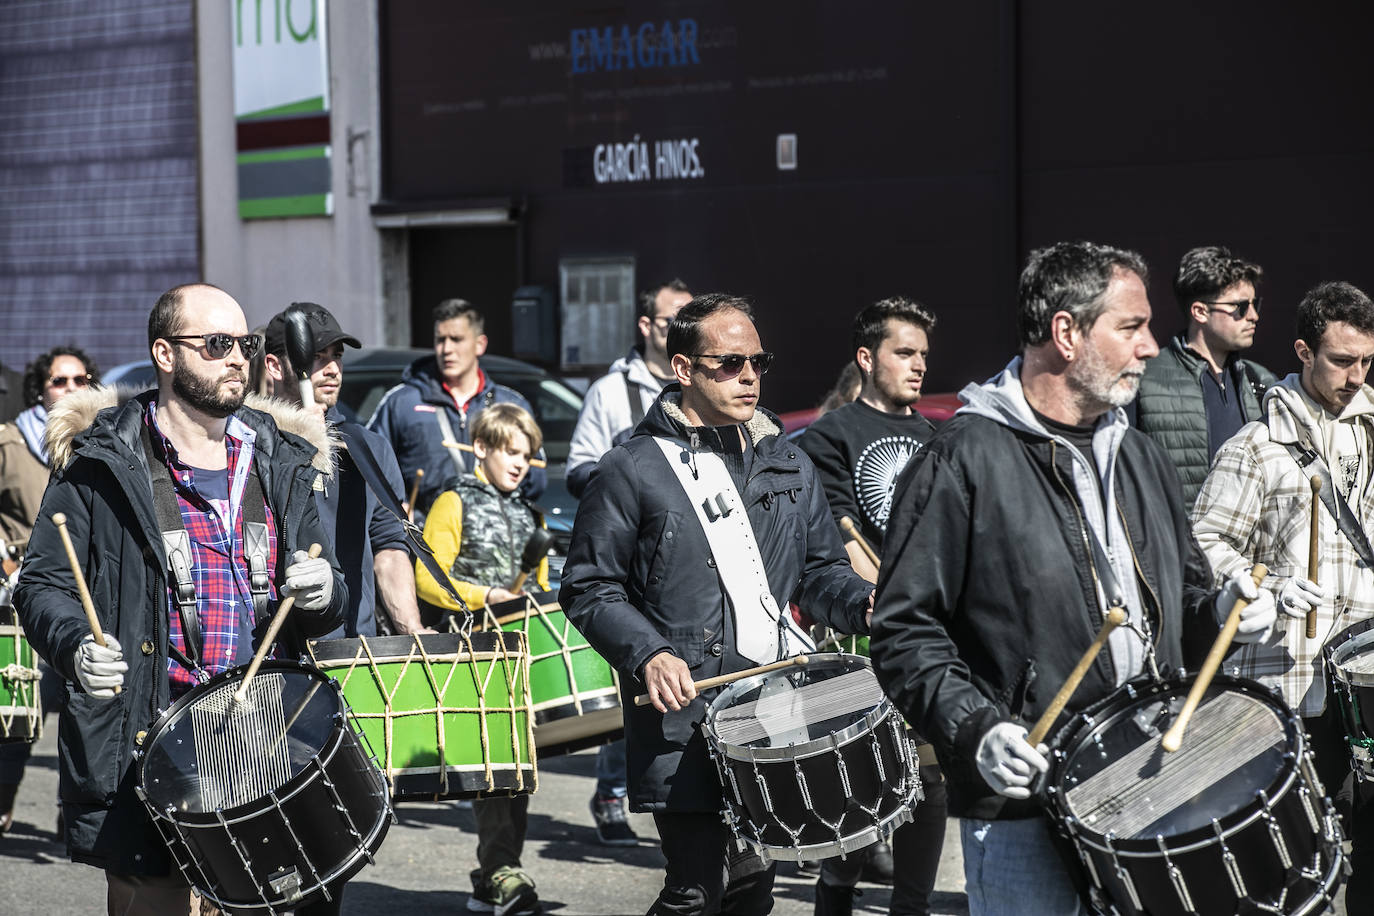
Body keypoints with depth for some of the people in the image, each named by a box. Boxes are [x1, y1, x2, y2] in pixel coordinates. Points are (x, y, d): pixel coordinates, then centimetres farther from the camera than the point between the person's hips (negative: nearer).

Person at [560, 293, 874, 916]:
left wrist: (863, 604, -2)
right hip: (683, 721, -5)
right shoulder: (632, 472, -3)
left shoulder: (789, 467, 14)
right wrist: (647, 655, -18)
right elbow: (588, 589, -3)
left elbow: (820, 570, 20)